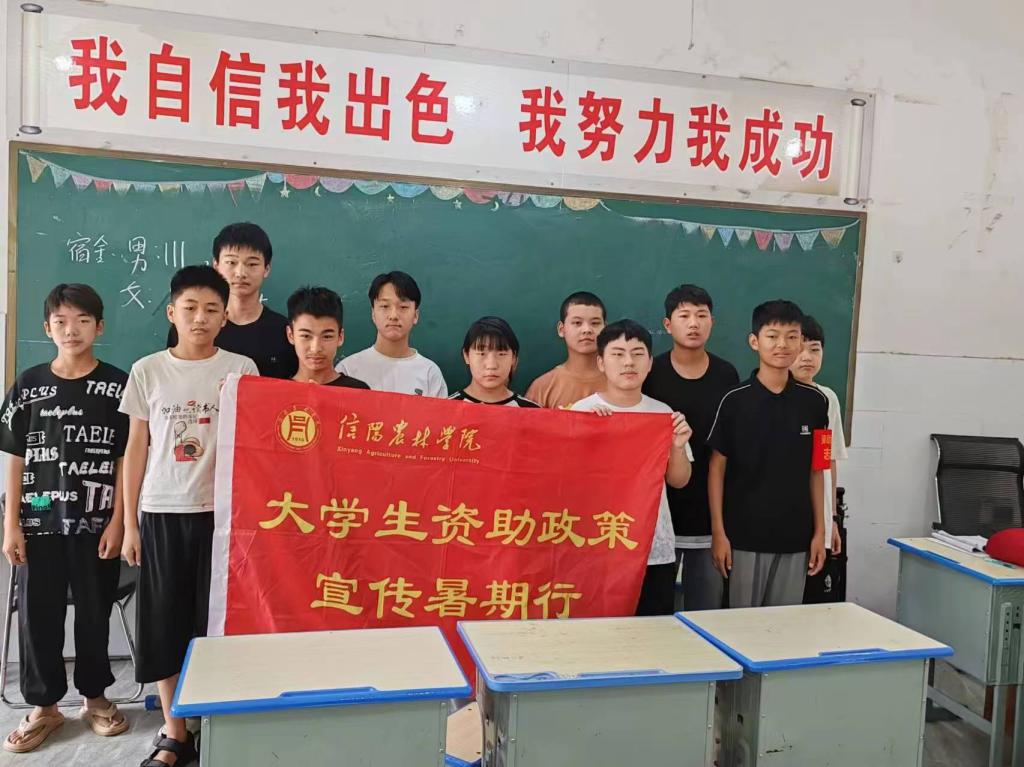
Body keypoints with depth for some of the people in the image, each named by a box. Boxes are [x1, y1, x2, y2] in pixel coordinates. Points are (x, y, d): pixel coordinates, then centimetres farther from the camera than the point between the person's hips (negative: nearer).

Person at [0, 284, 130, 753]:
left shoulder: (117, 386, -2)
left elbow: (127, 459, -2)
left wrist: (118, 522, -8)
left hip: (97, 524, -1)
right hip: (40, 523, 2)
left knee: (94, 612, 10)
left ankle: (95, 697, 28)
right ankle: (44, 706, 25)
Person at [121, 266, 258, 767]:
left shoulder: (241, 369, 0)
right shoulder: (148, 370, 3)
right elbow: (136, 448, 6)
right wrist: (129, 524, 4)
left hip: (221, 511, -1)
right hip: (161, 512, 1)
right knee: (163, 621, 6)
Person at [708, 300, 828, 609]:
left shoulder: (815, 401, 1)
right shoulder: (735, 400, -8)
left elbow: (815, 469, 8)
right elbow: (717, 467, -3)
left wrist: (819, 530, 6)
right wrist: (718, 531, -6)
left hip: (795, 536, 3)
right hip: (744, 534, -3)